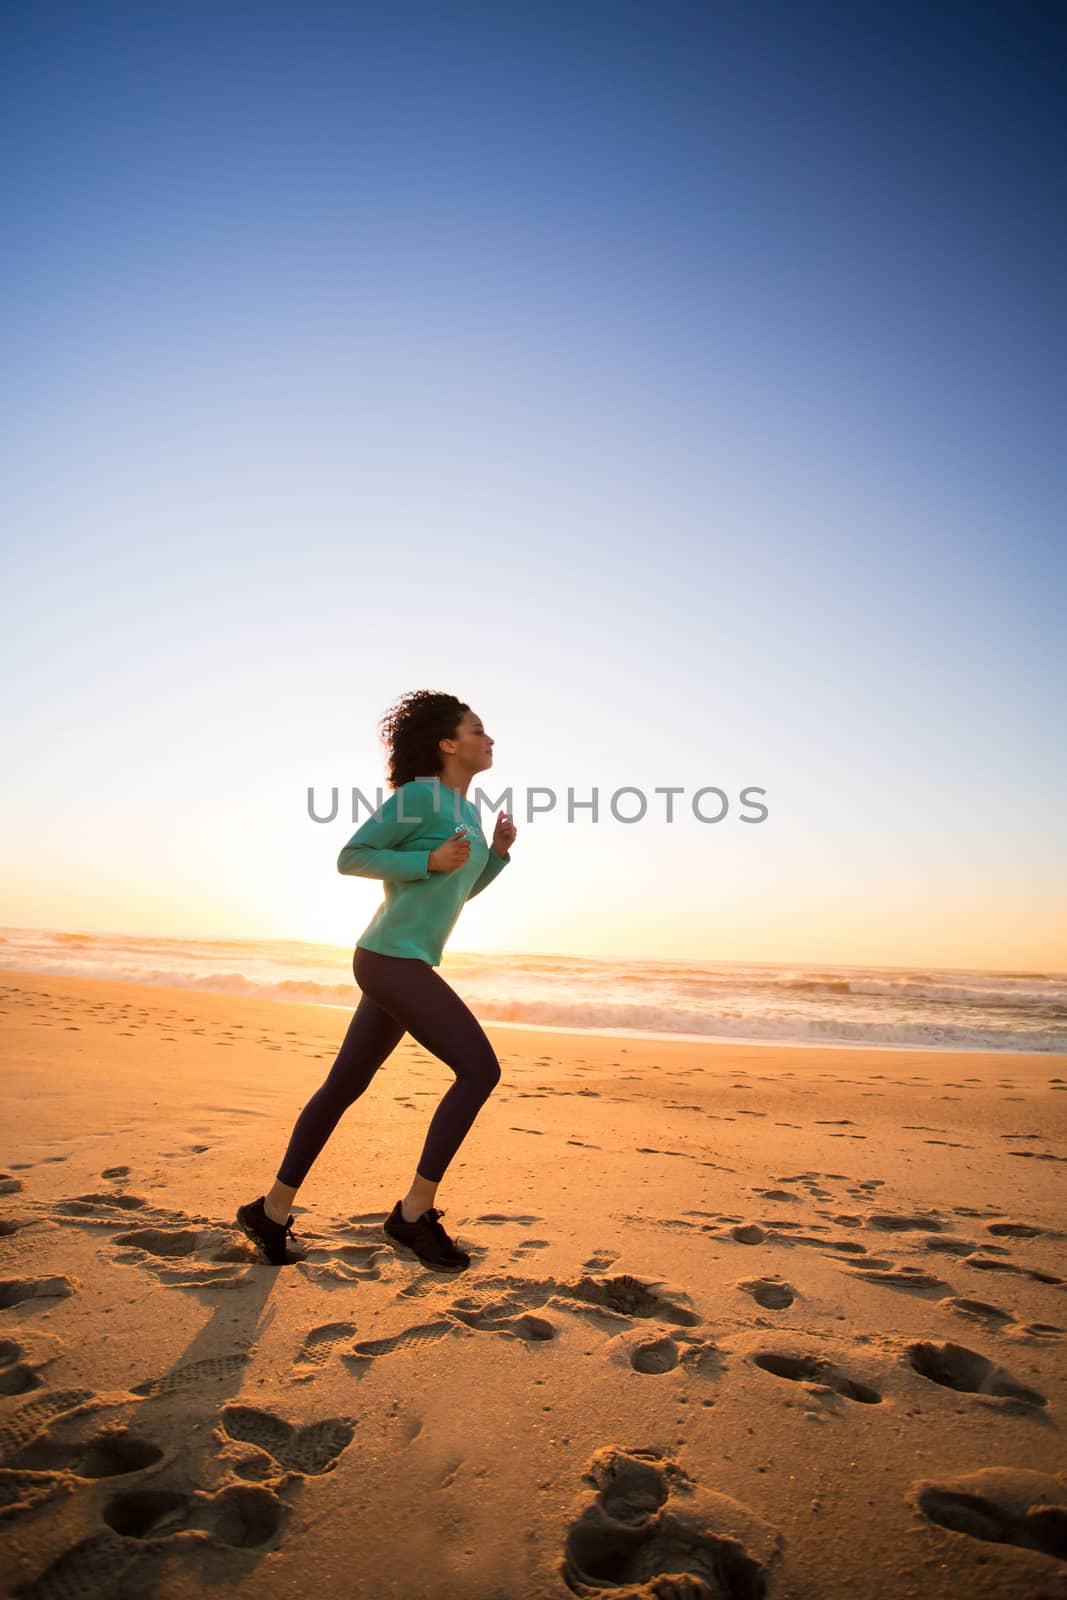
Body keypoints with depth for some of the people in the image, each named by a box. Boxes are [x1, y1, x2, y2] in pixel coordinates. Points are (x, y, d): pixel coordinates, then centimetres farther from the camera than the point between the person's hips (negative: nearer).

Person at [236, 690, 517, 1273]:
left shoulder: (467, 808, 15)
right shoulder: (419, 795, -12)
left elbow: (461, 890, 23)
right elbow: (349, 857, -10)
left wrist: (498, 852, 7)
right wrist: (430, 860, -18)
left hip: (402, 964, 9)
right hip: (392, 959, -9)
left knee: (344, 1085, 15)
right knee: (480, 1069, -11)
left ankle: (273, 1209, 27)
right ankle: (415, 1211, -2)